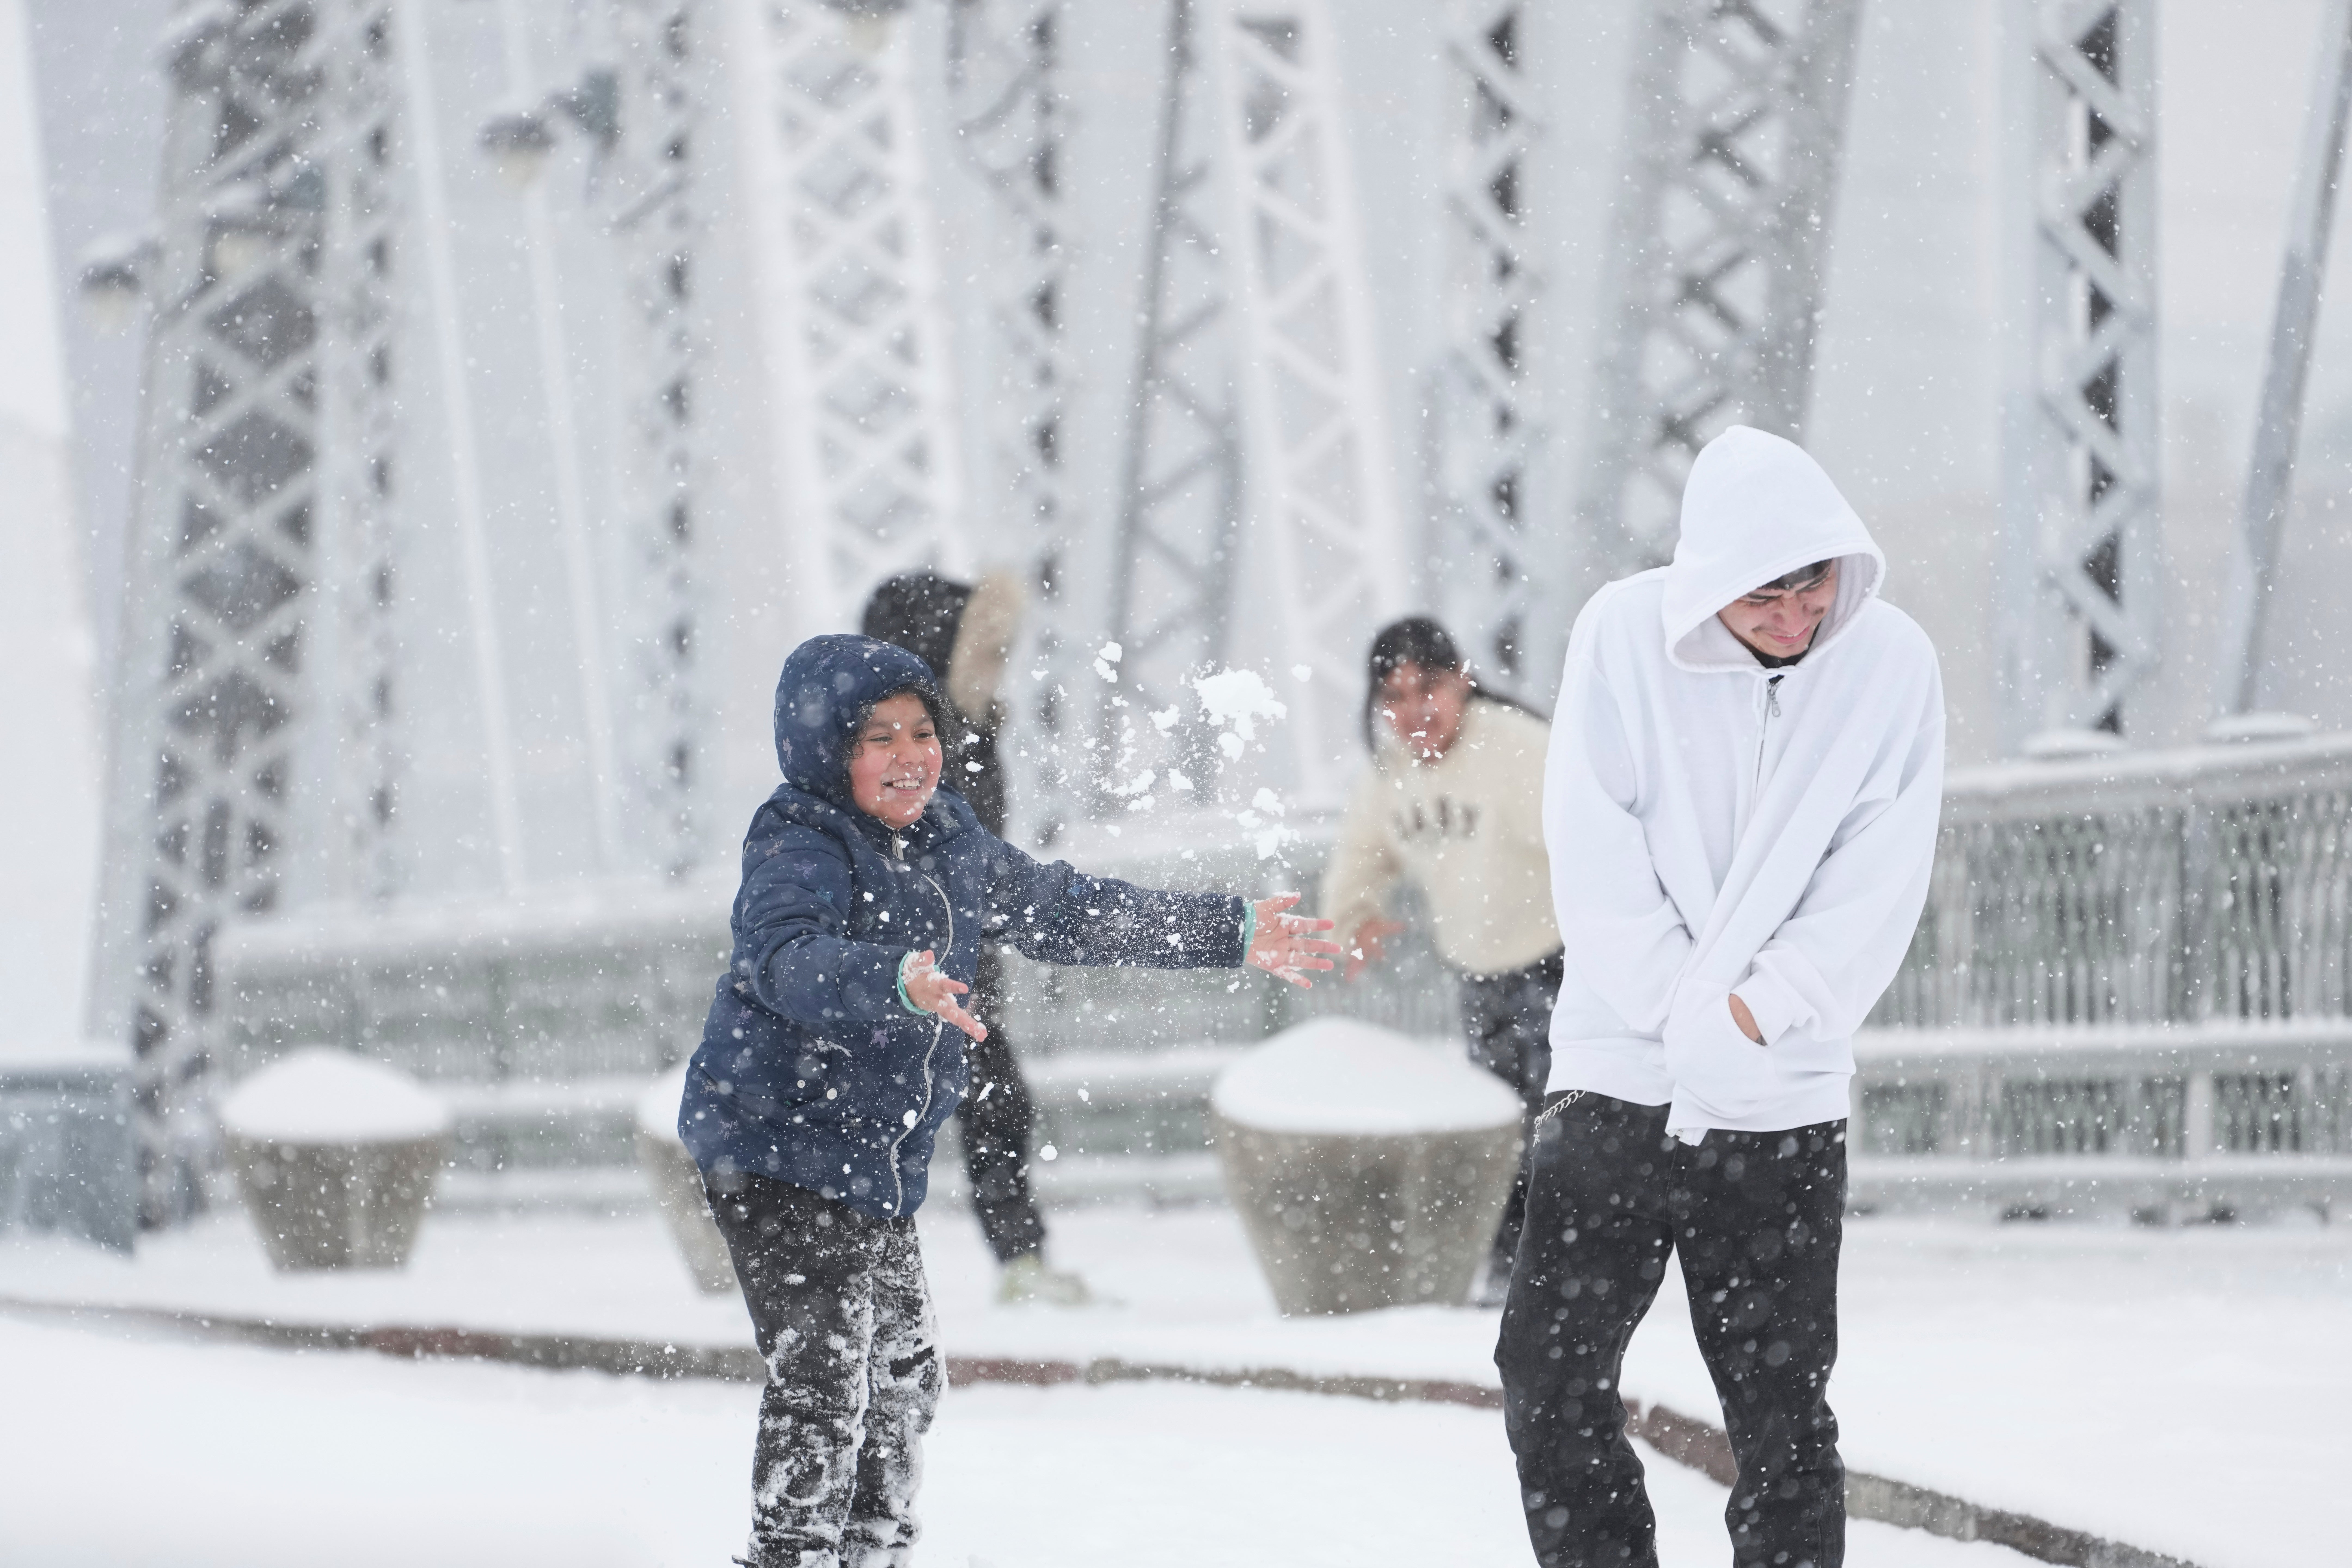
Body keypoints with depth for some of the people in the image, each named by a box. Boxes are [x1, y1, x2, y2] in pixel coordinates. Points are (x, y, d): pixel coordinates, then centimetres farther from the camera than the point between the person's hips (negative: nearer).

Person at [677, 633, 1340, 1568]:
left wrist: (1230, 937, 19)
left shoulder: (949, 843, 9)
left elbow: (1066, 913, 19)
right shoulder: (799, 845, -16)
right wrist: (896, 986, -55)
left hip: (878, 1164, 9)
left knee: (903, 1376, 18)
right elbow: (789, 960, -36)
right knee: (824, 1378, -15)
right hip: (778, 1149, -9)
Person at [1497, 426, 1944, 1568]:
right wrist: (1690, 1015, -14)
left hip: (1788, 1105, 0)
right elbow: (1595, 862, -8)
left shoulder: (1891, 663, -6)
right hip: (1617, 1076, 0)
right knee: (1548, 1368, 1)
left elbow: (1876, 891, -6)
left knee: (1782, 1409, 4)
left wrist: (1754, 1014, -15)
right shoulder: (1625, 636, -7)